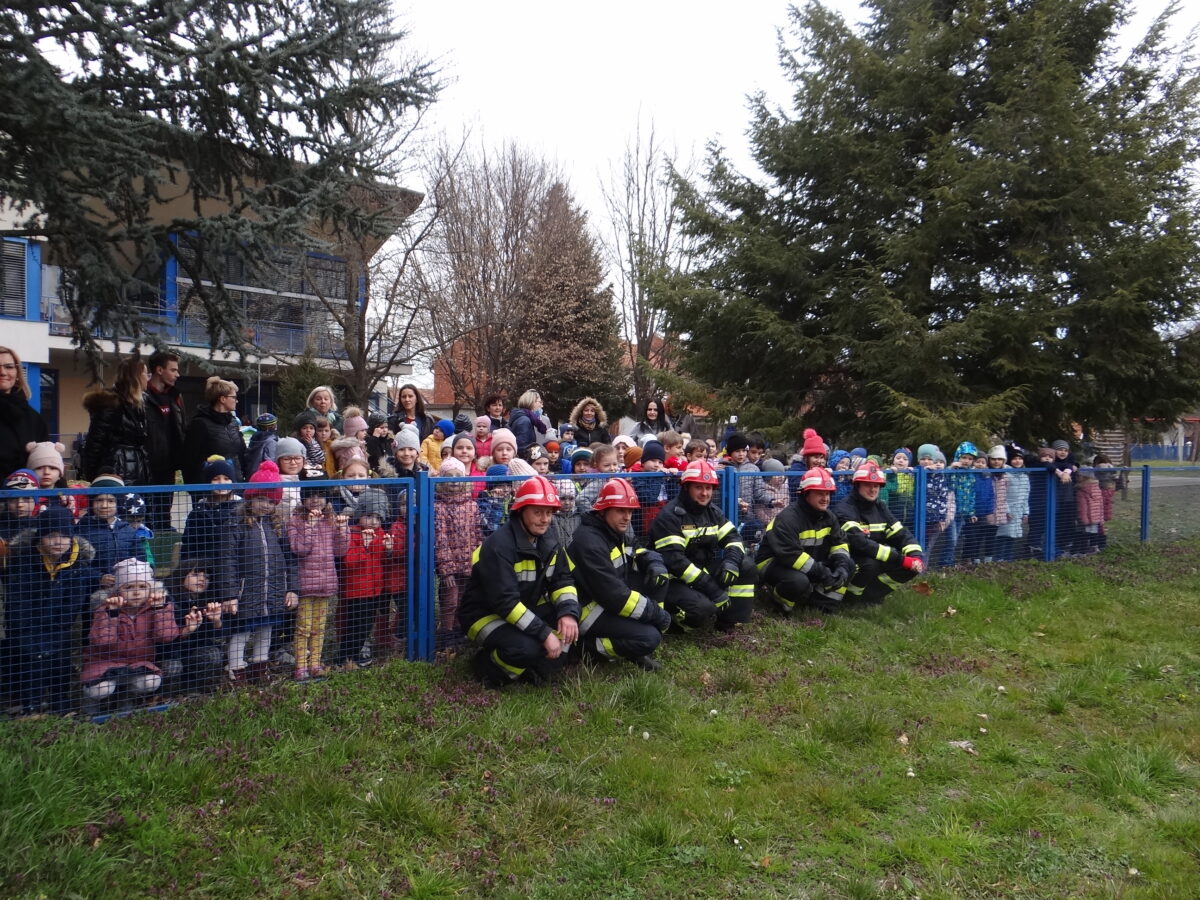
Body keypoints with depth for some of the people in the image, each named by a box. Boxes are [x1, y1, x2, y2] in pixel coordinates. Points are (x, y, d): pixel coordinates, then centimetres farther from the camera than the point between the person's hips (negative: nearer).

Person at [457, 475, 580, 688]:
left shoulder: (547, 540, -1)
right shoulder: (499, 546, -26)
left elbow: (563, 580, 1)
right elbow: (506, 602, -30)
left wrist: (568, 613, -20)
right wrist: (544, 633, -32)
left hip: (525, 610, 7)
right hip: (486, 615, -7)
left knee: (571, 621, -13)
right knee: (525, 647, -33)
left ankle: (539, 666, 0)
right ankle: (488, 665, -3)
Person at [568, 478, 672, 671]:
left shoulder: (614, 532, 4)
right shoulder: (590, 542, -25)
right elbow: (615, 596, -28)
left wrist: (656, 564, -9)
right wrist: (657, 613, -19)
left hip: (610, 601, 10)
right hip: (590, 611, -10)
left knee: (656, 574, 0)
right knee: (649, 638, -24)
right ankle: (589, 645, -3)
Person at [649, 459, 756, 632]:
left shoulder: (712, 512, 6)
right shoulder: (669, 516, -19)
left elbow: (732, 538, 6)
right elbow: (675, 560, -26)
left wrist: (731, 562, -20)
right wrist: (714, 590, -27)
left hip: (703, 571, 8)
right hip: (674, 581, -8)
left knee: (746, 566, -4)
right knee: (704, 608, -32)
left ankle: (730, 621, 0)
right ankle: (669, 617, -2)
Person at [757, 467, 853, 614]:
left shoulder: (828, 516, 2)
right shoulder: (788, 518, -25)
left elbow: (839, 542, 7)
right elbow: (790, 555, -33)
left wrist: (842, 565, -15)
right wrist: (821, 572, -32)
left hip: (810, 564, 8)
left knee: (849, 565, -3)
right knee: (799, 580, -39)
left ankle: (822, 602, -2)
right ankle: (779, 596, -6)